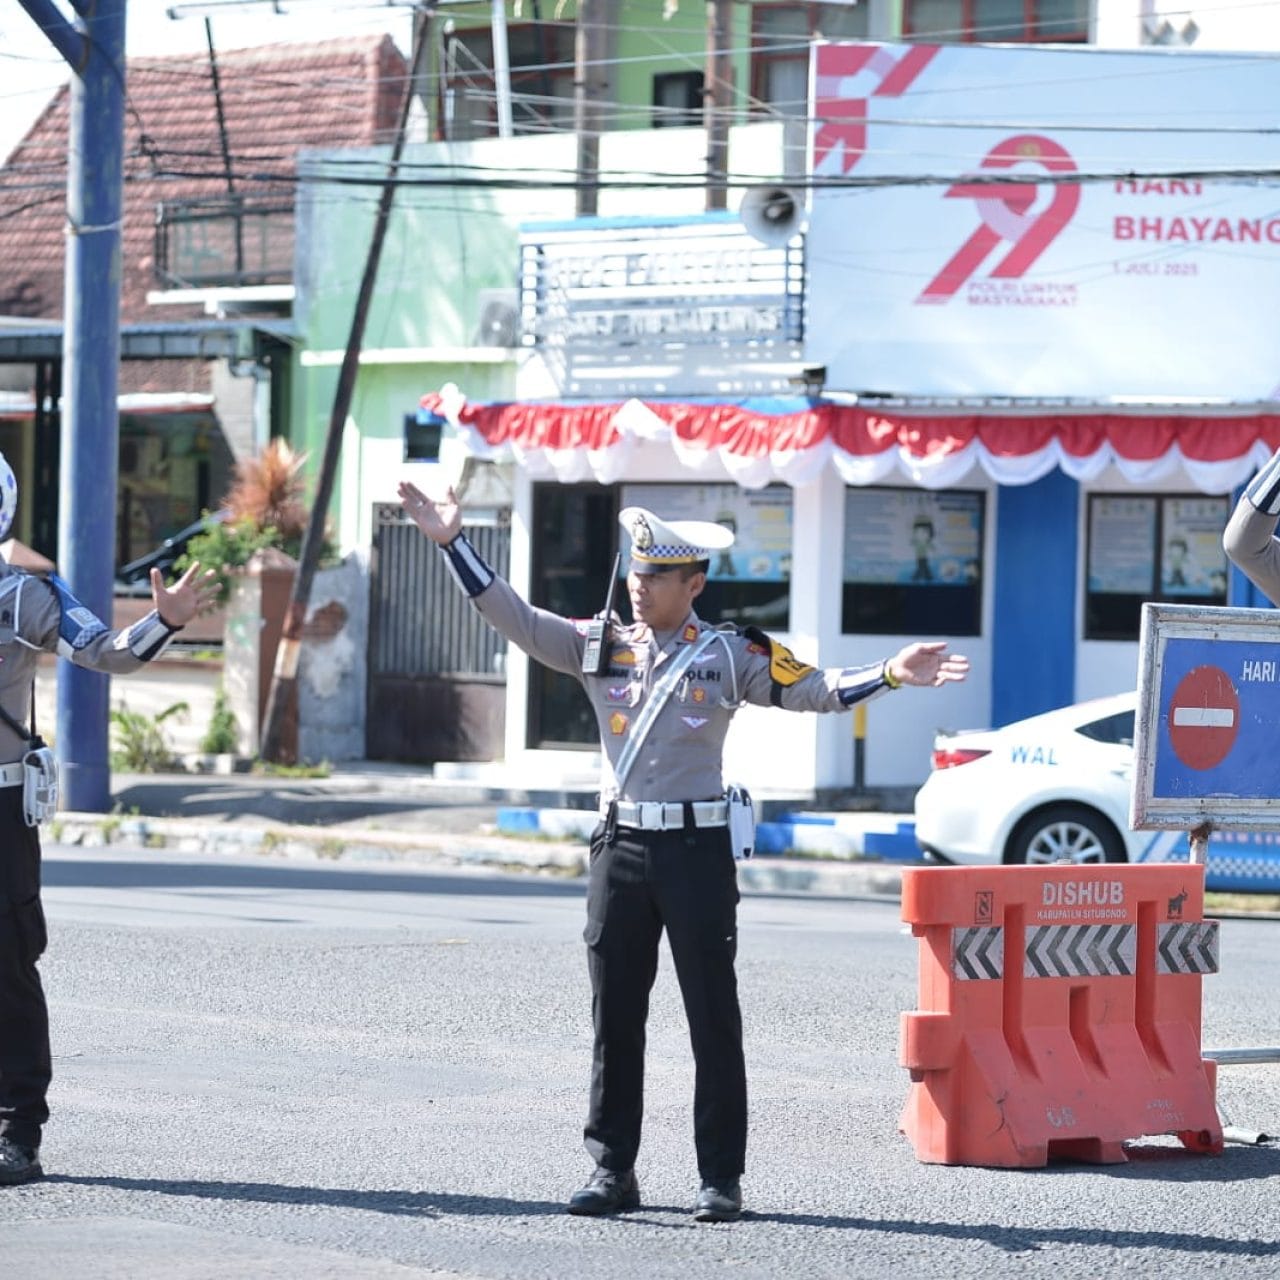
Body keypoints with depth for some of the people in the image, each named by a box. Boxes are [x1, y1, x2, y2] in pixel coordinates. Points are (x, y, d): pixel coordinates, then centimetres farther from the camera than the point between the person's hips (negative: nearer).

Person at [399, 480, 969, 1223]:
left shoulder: (730, 654, 0)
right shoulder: (600, 646, 8)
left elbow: (814, 690, -5)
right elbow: (515, 619, 6)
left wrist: (893, 675, -19)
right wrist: (454, 543, 0)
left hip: (697, 849, -3)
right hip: (621, 847, 3)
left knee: (714, 1019, 1)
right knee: (615, 1017, 7)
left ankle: (721, 1179, 5)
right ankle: (613, 1169, 14)